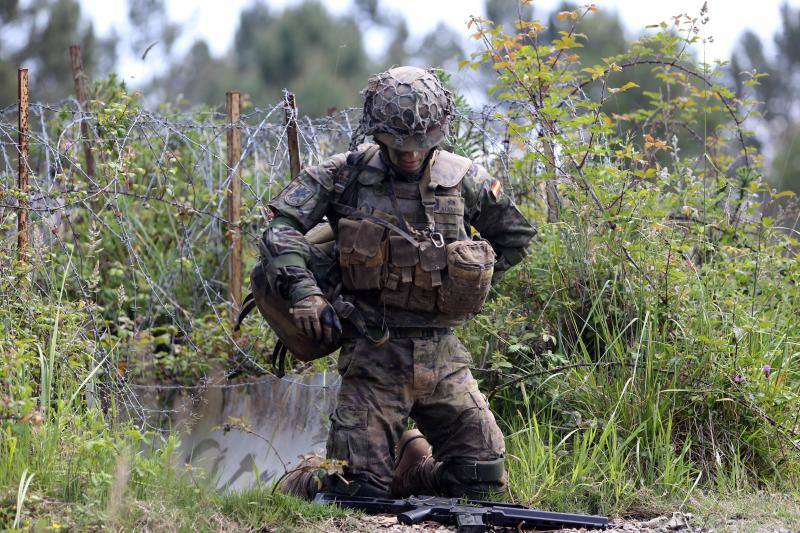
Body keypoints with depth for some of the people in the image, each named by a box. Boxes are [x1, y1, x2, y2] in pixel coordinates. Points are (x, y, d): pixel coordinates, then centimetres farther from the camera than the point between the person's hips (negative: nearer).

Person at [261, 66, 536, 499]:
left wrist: (466, 283, 9)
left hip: (443, 359, 3)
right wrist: (303, 290, -22)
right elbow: (281, 226, -9)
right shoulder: (346, 175, -2)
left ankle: (409, 459, 31)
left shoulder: (464, 181, 4)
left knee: (483, 481, 2)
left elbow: (516, 237, 19)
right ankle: (299, 480, 27)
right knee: (359, 492, -6)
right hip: (374, 354, -3)